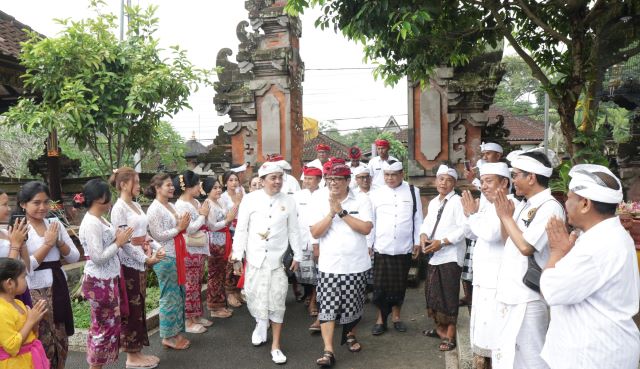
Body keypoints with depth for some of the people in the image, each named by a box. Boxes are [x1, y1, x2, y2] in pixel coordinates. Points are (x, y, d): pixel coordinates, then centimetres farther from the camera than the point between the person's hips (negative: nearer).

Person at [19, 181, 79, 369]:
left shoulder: (55, 223, 5)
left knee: (61, 342, 15)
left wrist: (59, 242, -10)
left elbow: (74, 257, 5)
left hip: (58, 287, 5)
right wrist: (47, 243, -16)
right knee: (41, 343, 4)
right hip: (36, 292, -5)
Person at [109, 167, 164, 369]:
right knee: (131, 310, 2)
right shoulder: (118, 208, -14)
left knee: (140, 307, 14)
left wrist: (157, 248, 0)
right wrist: (146, 258, -17)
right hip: (129, 263, -8)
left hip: (141, 262, 8)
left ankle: (138, 351, 25)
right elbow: (123, 241, -18)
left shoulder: (136, 205, 11)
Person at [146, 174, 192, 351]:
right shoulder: (154, 209, -13)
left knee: (179, 293, 14)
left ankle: (176, 332, 26)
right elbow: (158, 235, -19)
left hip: (176, 255, 9)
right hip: (165, 258, -9)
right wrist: (179, 228, -14)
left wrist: (183, 225, 1)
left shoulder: (171, 206, 12)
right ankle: (169, 336, 13)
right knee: (170, 296, 0)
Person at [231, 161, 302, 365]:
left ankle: (275, 346, 14)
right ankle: (261, 324, 42)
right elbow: (241, 229, -1)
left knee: (277, 302, 1)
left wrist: (297, 256, 6)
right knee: (255, 297, 10)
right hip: (254, 258, 0)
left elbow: (294, 230, 6)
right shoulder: (250, 199, -4)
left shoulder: (288, 201, 1)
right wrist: (237, 255, -3)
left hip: (278, 259, 0)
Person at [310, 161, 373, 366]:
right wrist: (331, 213, -18)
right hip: (329, 264, 0)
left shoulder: (362, 200, -4)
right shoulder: (320, 200, -2)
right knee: (327, 306, -5)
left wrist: (342, 212, -19)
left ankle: (349, 335, 39)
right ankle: (328, 351, 2)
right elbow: (315, 233, -7)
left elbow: (366, 228, -16)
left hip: (356, 264, 0)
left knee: (353, 304, 14)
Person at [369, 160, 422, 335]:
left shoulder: (413, 192, 2)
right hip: (381, 248, 0)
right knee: (380, 286, 4)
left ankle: (396, 316, 28)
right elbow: (370, 221, 2)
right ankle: (381, 319, 18)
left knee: (399, 285, 11)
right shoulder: (376, 194, 1)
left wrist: (417, 242, 2)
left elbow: (418, 219, 4)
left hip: (404, 248, 1)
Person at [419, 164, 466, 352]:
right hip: (433, 255, 8)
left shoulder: (457, 201, -10)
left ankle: (450, 336, 10)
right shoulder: (433, 202, 15)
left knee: (448, 296, -2)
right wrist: (423, 236, -5)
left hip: (450, 256, -8)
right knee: (433, 293, 16)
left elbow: (463, 228, -17)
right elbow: (427, 222, 17)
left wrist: (441, 242, -21)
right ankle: (440, 328, 33)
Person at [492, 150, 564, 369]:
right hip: (510, 294, 9)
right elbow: (508, 240, 17)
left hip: (527, 299, -9)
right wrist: (504, 214, 3)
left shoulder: (550, 207, -16)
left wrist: (506, 216, -12)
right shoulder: (524, 206, 11)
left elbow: (526, 246, -24)